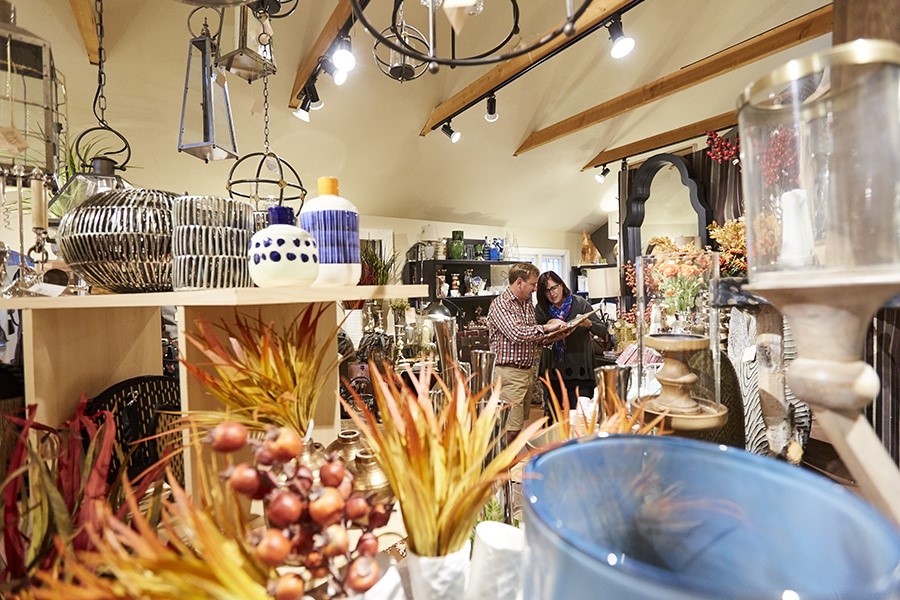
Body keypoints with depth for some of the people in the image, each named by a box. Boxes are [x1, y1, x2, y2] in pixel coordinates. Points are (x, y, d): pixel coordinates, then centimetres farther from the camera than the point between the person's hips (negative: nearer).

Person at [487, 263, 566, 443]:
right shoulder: (500, 305, -12)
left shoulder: (528, 303, 15)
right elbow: (516, 334, -26)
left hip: (528, 371, 8)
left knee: (519, 424, 14)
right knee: (511, 428, -6)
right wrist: (545, 327, -16)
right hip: (510, 372, -8)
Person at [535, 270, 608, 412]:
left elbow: (603, 331, -6)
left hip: (579, 371, -3)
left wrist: (589, 324, -25)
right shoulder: (541, 309, 3)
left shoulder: (580, 303, -5)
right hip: (554, 371, 3)